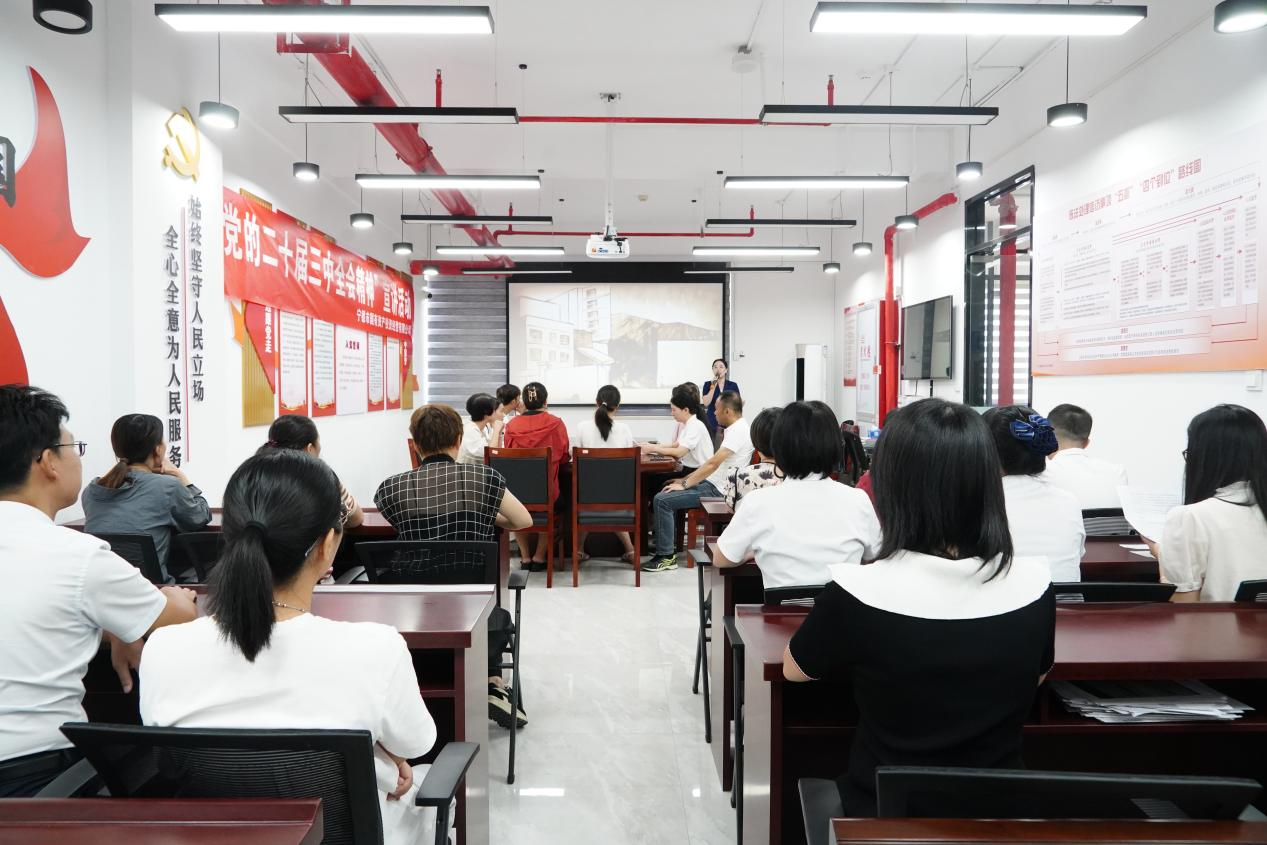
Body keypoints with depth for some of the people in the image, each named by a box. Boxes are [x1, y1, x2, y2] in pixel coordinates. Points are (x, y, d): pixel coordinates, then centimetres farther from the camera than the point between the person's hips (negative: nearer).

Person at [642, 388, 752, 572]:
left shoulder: (738, 431, -17)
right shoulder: (736, 430, 15)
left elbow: (713, 464, -22)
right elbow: (711, 463, 18)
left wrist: (684, 485, -15)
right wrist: (685, 480, 13)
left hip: (716, 490, -10)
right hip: (712, 483, 10)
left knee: (662, 500, -14)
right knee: (667, 493, 18)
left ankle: (666, 557, -8)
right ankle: (663, 544, 21)